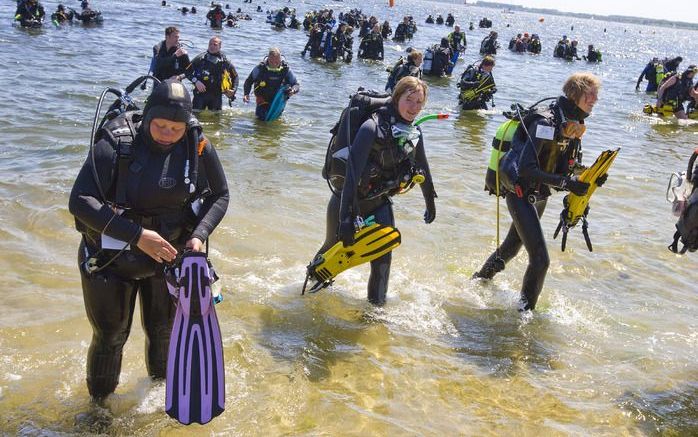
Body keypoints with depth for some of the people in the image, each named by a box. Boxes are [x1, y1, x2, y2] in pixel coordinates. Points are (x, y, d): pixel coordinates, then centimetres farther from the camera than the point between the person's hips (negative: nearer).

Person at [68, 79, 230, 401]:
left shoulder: (197, 146, -14)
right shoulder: (116, 144, -24)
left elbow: (219, 195, -1)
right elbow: (80, 201, -29)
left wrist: (199, 235, -18)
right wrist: (137, 235, -37)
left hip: (167, 253, 3)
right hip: (112, 257, -3)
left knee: (163, 330, 20)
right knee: (110, 336, 9)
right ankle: (99, 405, 35)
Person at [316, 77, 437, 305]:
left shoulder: (414, 134, -8)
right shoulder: (373, 128, -29)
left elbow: (422, 169, 10)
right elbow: (352, 174, -32)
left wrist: (431, 202, 20)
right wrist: (347, 219, -35)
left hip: (380, 202, 5)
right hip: (348, 200, -4)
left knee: (383, 258, -5)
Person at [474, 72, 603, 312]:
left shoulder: (573, 125, 3)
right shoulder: (546, 122, -25)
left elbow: (568, 169, 10)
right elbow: (526, 169, -31)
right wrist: (566, 183, -34)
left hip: (538, 196, 10)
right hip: (520, 193, -10)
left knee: (512, 245, 26)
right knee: (540, 258, -13)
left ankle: (480, 279, 51)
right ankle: (525, 310, 6)